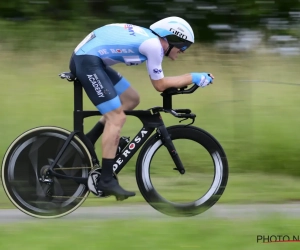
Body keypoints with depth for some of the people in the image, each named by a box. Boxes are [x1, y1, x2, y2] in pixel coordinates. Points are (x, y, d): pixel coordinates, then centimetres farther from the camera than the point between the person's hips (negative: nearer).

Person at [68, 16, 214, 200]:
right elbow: (160, 84, -4)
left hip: (85, 57, 10)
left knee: (131, 100, 16)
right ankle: (106, 180, -11)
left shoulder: (148, 37, 16)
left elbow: (159, 81, 25)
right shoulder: (154, 45, -11)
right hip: (87, 61, -10)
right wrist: (193, 78, 1)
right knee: (117, 118, -11)